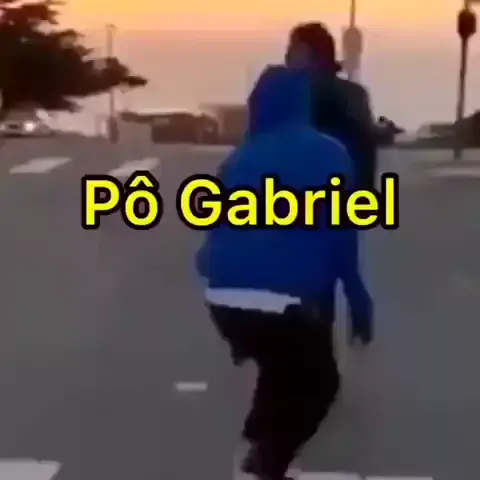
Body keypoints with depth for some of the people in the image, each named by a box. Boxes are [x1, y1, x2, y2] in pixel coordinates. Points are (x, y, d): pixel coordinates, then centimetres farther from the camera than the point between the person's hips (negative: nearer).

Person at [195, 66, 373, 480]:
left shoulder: (240, 159, 18)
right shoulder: (329, 154, 6)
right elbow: (342, 235, 1)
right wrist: (358, 299, 11)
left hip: (224, 300, 5)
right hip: (286, 301, -5)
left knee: (281, 369, 31)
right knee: (317, 383, 18)